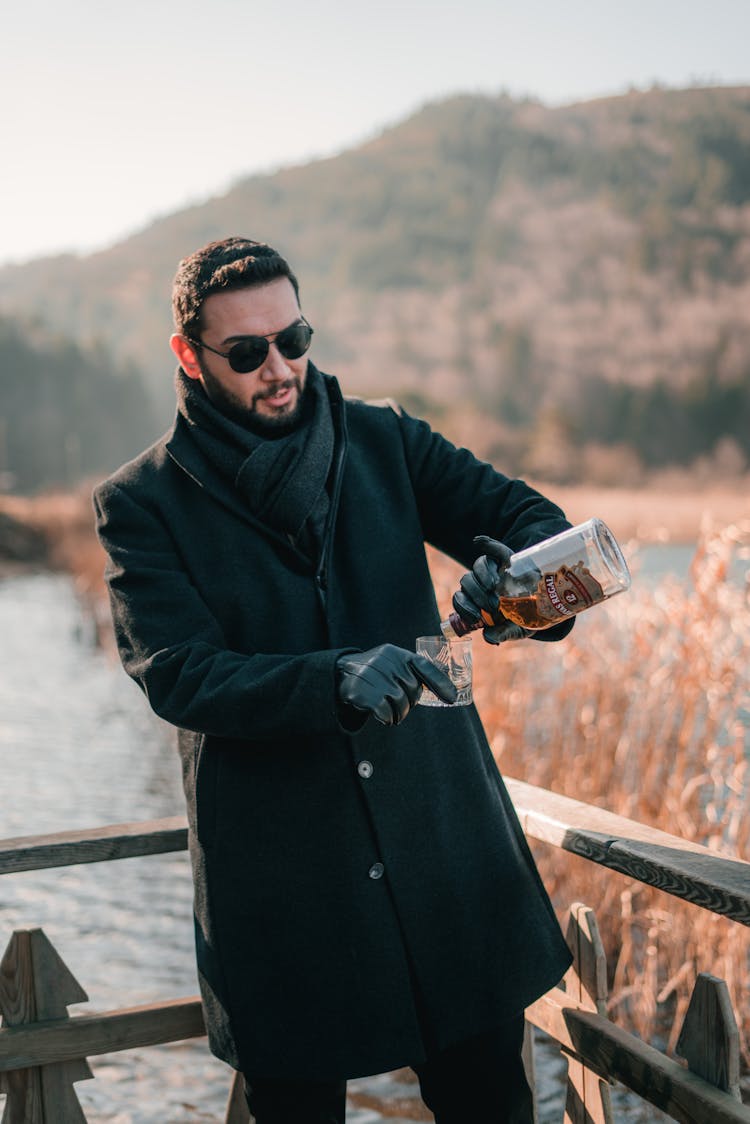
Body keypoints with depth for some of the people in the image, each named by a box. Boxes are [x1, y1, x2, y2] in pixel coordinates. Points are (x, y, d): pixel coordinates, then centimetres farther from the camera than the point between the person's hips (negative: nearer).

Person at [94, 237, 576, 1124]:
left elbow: (526, 514, 1)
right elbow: (178, 676, -14)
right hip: (279, 884, -2)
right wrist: (334, 680, -31)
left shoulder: (383, 441, 5)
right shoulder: (142, 502, -4)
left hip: (444, 844, 3)